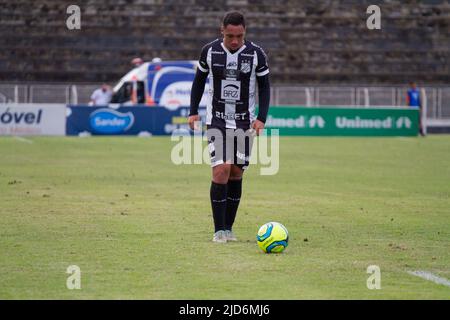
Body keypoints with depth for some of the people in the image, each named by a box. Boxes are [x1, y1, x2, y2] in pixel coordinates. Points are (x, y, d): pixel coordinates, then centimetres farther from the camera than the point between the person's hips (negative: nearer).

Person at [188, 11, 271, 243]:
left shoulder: (256, 54, -6)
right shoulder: (210, 51, -5)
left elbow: (264, 86, 2)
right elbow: (199, 80, 10)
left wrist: (261, 118, -8)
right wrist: (193, 112, 6)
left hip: (244, 123, 1)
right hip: (217, 121, -1)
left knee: (236, 173, 5)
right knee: (221, 169, -15)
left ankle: (228, 228, 17)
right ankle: (219, 230, -9)